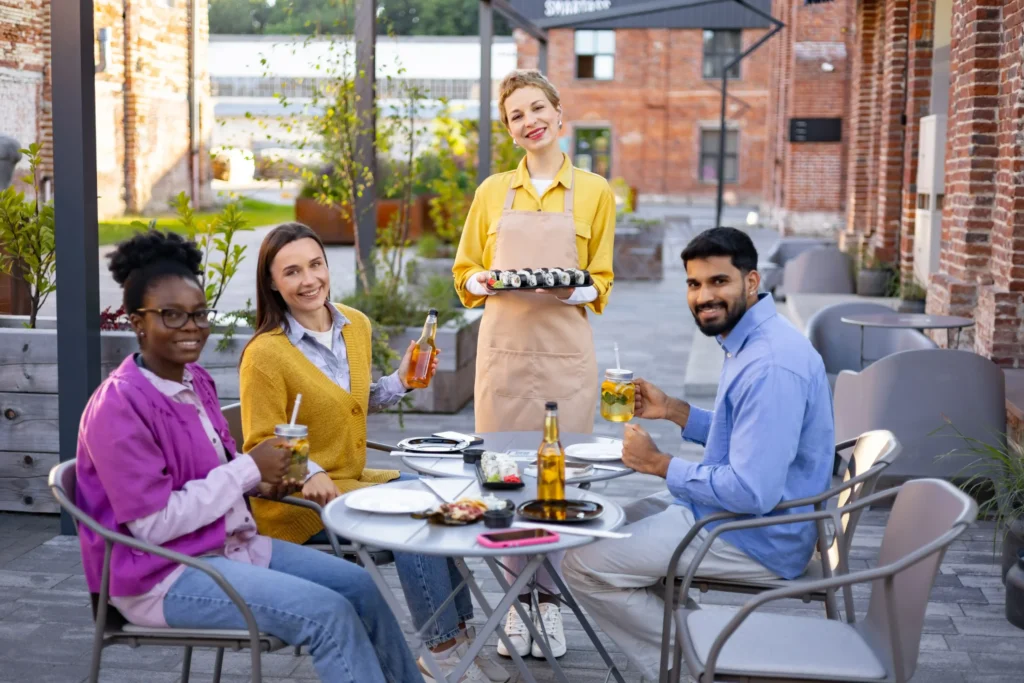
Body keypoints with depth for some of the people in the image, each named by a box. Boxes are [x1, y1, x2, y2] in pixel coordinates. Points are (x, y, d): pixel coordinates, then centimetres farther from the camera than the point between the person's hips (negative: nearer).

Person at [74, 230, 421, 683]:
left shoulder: (195, 381, 6)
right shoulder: (119, 407, -21)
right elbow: (155, 524, -24)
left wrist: (259, 481, -1)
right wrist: (248, 469, -19)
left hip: (229, 544, 9)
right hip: (162, 575, -9)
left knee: (357, 585, 4)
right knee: (328, 612, -19)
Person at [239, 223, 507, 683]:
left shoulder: (356, 325, 5)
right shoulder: (265, 354, -17)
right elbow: (261, 446, -15)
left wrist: (401, 382, 5)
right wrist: (307, 474, -32)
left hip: (353, 478, 8)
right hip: (297, 501, -7)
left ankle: (459, 633, 1)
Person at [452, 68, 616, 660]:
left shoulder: (595, 192, 5)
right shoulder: (492, 192, 9)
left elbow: (601, 284, 8)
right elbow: (464, 274, 13)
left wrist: (575, 290, -13)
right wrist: (487, 281, -8)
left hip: (565, 350, -1)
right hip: (504, 346, 1)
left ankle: (549, 597, 13)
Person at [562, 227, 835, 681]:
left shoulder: (771, 365, -26)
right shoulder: (748, 342, 7)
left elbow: (753, 492, -30)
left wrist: (659, 465, -18)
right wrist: (673, 411, 7)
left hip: (759, 538, -11)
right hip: (732, 511, 11)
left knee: (583, 563, -11)